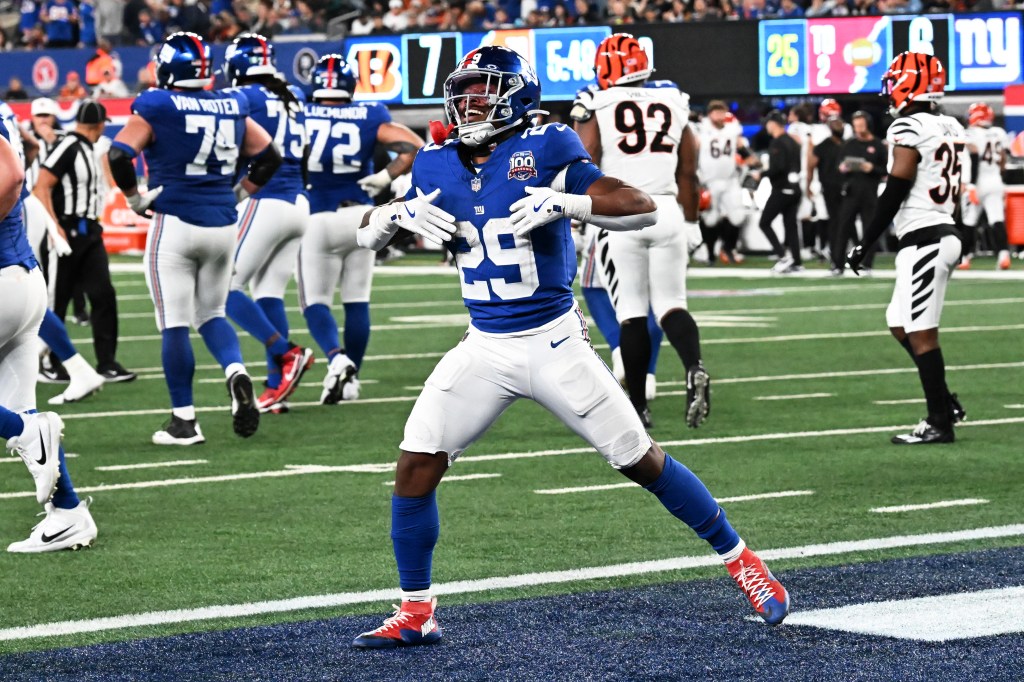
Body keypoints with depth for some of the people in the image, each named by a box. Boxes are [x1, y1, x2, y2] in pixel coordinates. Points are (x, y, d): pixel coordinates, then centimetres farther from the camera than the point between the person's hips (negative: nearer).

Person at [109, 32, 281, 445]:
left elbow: (119, 155, -15)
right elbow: (269, 157, 13)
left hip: (174, 224, -5)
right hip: (223, 224, 5)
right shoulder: (231, 109, 6)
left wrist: (134, 197, 0)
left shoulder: (156, 108, -8)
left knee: (174, 323, 2)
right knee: (211, 313, 19)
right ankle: (236, 372, -9)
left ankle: (184, 420, 3)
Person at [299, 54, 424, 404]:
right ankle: (351, 378, 17)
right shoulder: (369, 117, -1)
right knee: (357, 301, 13)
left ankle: (336, 358, -20)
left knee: (315, 301, 5)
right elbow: (413, 146, -6)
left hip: (316, 220, -2)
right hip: (358, 216, 2)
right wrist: (386, 177, 3)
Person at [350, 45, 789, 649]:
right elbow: (367, 234, 13)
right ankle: (416, 614, 6)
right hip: (484, 348, 4)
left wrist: (561, 203, -27)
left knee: (642, 462, 2)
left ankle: (742, 561, 18)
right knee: (416, 468, -7)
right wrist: (398, 214, -8)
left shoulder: (545, 152, -10)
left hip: (554, 343, -4)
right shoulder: (438, 167, 5)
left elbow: (644, 208, -15)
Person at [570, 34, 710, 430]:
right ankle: (694, 369, -21)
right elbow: (688, 175, 11)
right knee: (670, 304, 8)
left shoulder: (596, 108, -1)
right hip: (667, 211, 2)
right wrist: (691, 224, 20)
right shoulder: (673, 106, 10)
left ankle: (638, 407, 7)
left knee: (631, 312, 4)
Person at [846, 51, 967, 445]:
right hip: (945, 232, 9)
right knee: (900, 325, 17)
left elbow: (894, 194, -16)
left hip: (923, 240, -9)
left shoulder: (908, 130, -14)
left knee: (921, 334, -3)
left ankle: (940, 423, 0)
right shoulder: (951, 129, 13)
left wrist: (864, 245, -10)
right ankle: (946, 403, 17)